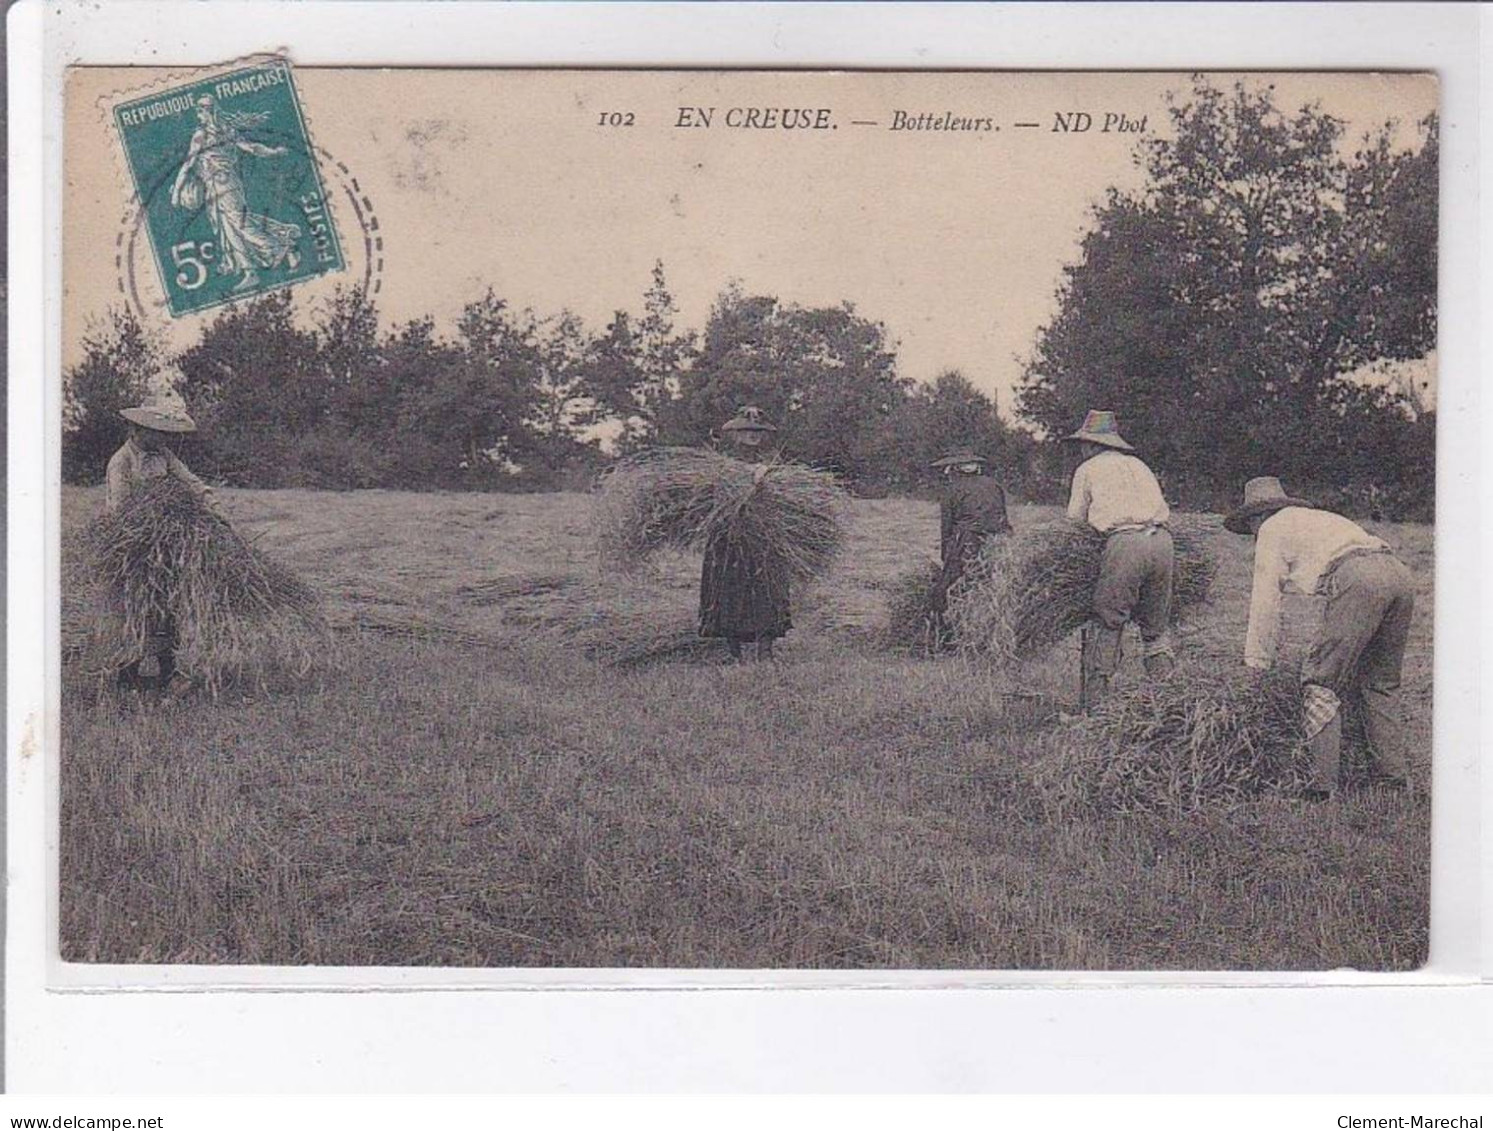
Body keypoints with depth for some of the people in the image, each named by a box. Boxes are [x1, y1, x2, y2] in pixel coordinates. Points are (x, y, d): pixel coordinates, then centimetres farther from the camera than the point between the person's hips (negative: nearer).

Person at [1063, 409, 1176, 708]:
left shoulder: (1088, 469, 16)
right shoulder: (1138, 465, 28)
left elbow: (1075, 520, 17)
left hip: (1123, 542, -5)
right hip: (1162, 540, 5)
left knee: (1105, 626, -1)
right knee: (1156, 625, 15)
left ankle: (1092, 703, -4)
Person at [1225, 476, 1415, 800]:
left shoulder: (1273, 529, 18)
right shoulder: (1319, 519, 40)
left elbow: (1265, 601, 14)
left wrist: (1256, 664, 20)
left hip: (1358, 579, -8)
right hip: (1399, 572, 8)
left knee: (1321, 681, -2)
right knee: (1380, 683, 20)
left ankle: (1322, 782, -8)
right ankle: (1394, 774, 17)